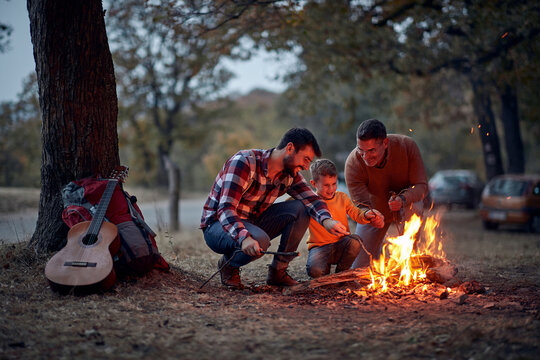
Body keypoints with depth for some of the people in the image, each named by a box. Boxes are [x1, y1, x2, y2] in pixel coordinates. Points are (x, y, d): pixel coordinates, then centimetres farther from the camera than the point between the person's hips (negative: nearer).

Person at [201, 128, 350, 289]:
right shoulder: (244, 162, -25)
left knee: (300, 209, -13)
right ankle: (228, 264, -5)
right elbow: (225, 209, -32)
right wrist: (244, 238, -49)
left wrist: (327, 221, -31)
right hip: (218, 225, -7)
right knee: (260, 240, -38)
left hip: (251, 223, 7)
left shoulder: (289, 175, -1)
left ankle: (278, 271, -3)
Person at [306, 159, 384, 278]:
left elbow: (356, 214, 6)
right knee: (315, 270, -34)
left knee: (355, 240, -31)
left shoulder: (342, 197, 9)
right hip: (320, 247, -4)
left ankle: (341, 272, -3)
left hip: (341, 246, 4)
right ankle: (326, 268, 8)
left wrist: (366, 215, -16)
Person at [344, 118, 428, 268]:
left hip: (407, 203, -1)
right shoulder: (353, 163, -29)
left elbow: (422, 186, -24)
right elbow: (361, 203, -31)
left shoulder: (407, 145, -28)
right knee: (357, 267, -1)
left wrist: (403, 199, -45)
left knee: (411, 207, -39)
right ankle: (379, 249, 33)